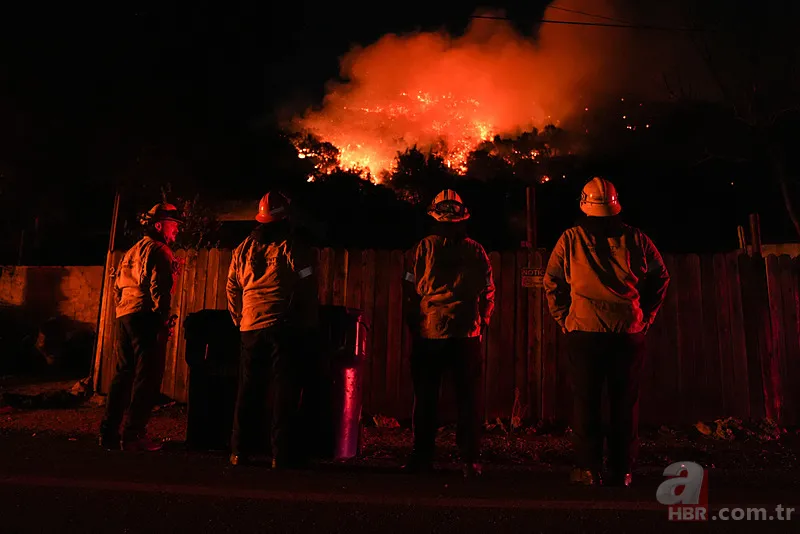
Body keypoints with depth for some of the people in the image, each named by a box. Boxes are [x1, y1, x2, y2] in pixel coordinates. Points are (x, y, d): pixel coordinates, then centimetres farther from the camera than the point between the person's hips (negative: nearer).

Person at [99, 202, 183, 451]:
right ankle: (134, 435, -4)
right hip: (146, 317, -9)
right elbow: (159, 288, -16)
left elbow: (118, 286, 23)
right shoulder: (159, 250, -6)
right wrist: (165, 320, -15)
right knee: (147, 376, -5)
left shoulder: (132, 251, 23)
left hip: (124, 317, 9)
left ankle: (109, 432, 18)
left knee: (124, 374, 14)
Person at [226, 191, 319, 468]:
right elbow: (307, 292, -5)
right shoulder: (294, 248, -4)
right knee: (285, 391, 0)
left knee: (248, 390, 11)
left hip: (250, 328, 5)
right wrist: (309, 326, 4)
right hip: (285, 328, -4)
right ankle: (282, 454, 2)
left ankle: (240, 450, 17)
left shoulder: (244, 249, 11)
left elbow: (232, 289, 14)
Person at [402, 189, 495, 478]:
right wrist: (481, 324, 16)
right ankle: (470, 460, 11)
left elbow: (411, 290, -2)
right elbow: (488, 292, 5)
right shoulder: (477, 251, 3)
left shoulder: (424, 247, -2)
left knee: (425, 398, 9)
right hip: (467, 334, 1)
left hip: (428, 333, 0)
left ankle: (421, 457, 14)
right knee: (468, 399, 8)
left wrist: (413, 325, 9)